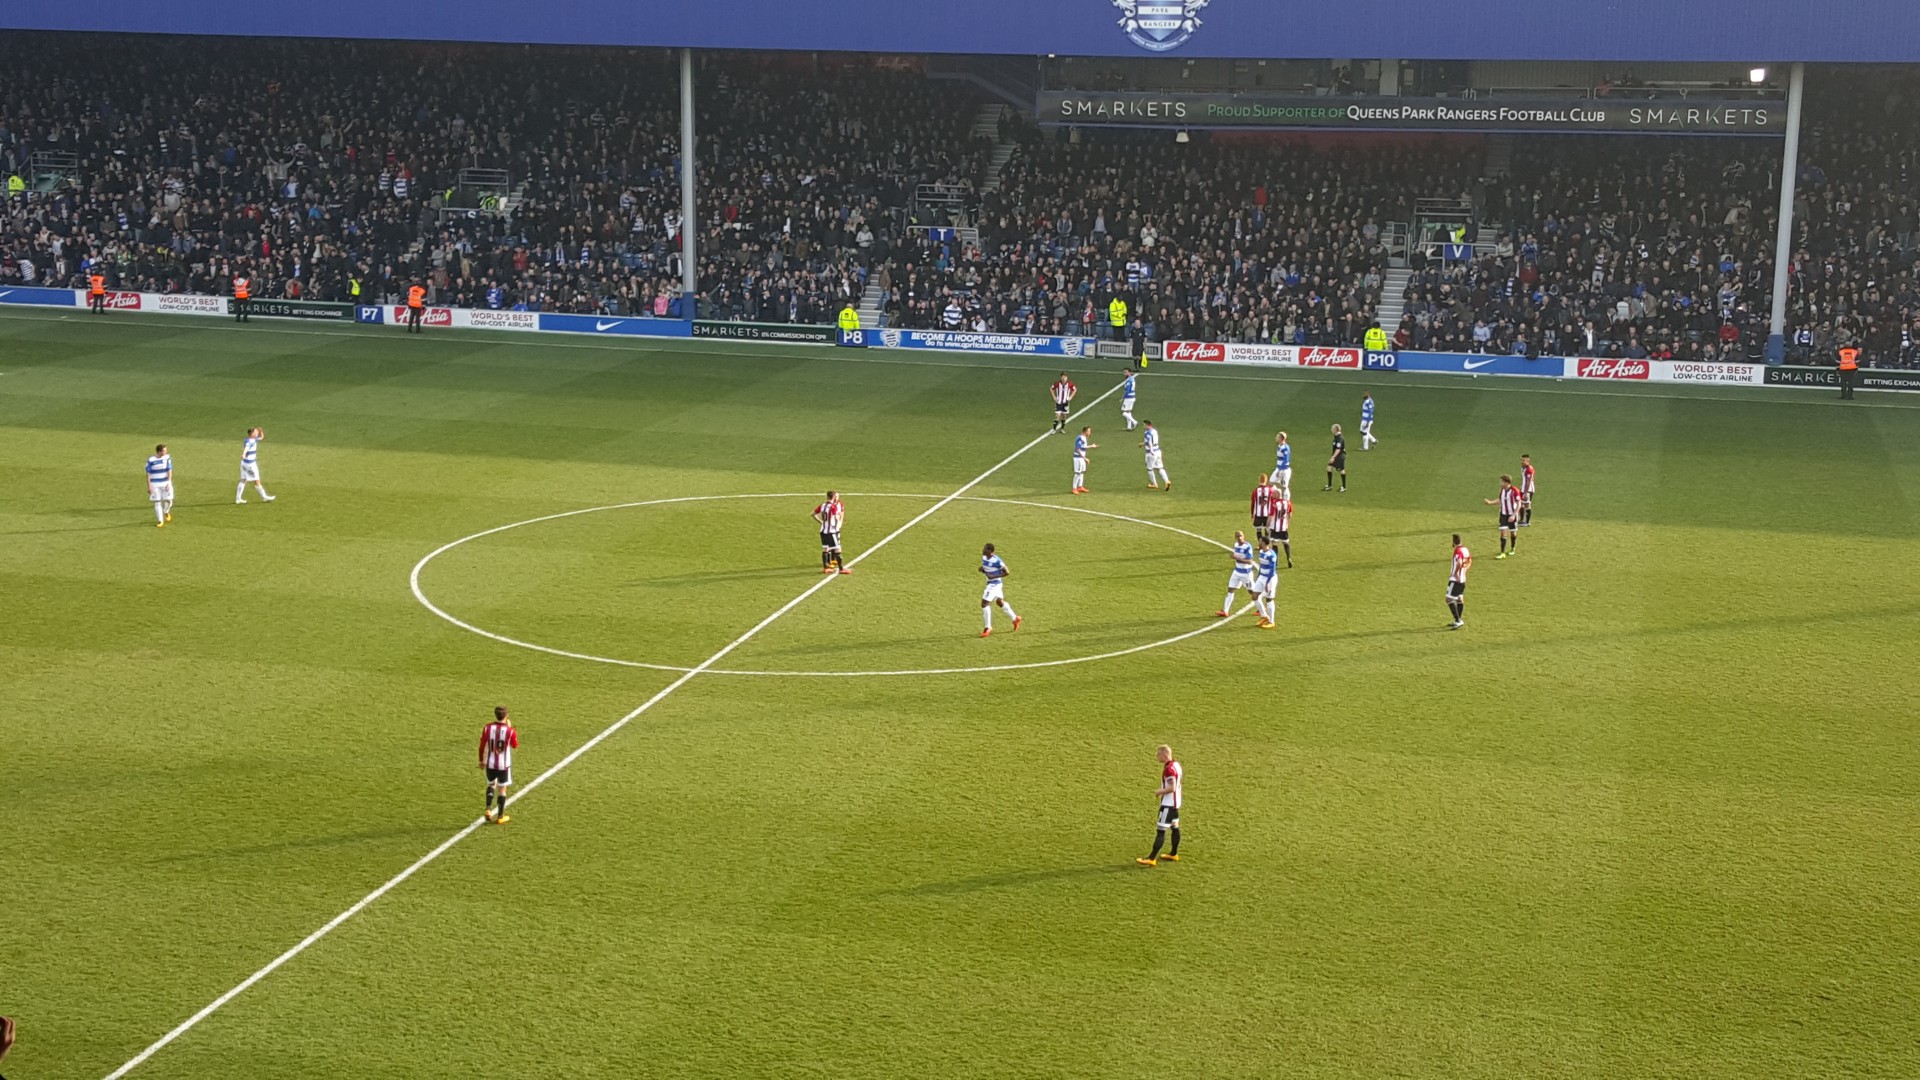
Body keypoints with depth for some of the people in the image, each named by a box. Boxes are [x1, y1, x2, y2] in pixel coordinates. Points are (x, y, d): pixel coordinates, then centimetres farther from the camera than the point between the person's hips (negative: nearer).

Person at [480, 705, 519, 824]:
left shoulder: (487, 728, -9)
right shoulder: (510, 731, -14)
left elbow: (482, 746, -3)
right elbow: (515, 746, 3)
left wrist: (481, 761, 12)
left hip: (490, 763, 2)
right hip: (504, 764, -2)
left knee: (491, 785, 23)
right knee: (502, 789, 9)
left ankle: (488, 809, 4)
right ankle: (500, 817, 15)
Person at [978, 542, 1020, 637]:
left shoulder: (997, 561, -25)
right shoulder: (984, 558, 0)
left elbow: (1006, 572, -18)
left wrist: (994, 576, -26)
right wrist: (981, 569, -8)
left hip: (995, 584, -10)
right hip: (990, 583, 10)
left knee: (984, 603, -12)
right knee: (999, 602, 24)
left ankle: (988, 627, -1)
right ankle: (1015, 618, 40)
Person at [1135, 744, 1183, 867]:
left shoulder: (1169, 769, -22)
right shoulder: (1176, 764, 8)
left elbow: (1172, 788, -26)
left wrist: (1160, 791, -13)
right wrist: (1162, 790, 11)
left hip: (1168, 804, -10)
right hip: (1175, 803, 10)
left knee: (1160, 830, -10)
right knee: (1174, 828, 19)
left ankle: (1151, 859, -11)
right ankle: (1174, 854, 31)